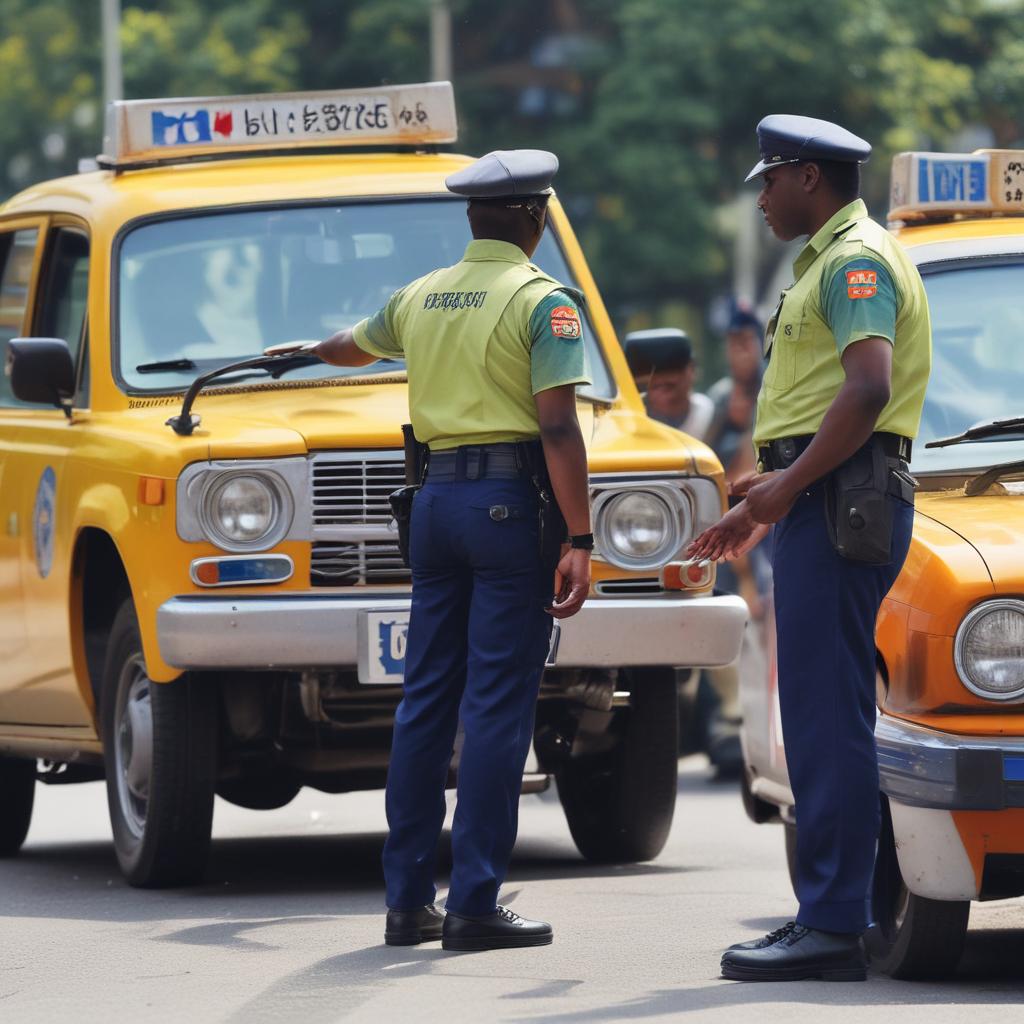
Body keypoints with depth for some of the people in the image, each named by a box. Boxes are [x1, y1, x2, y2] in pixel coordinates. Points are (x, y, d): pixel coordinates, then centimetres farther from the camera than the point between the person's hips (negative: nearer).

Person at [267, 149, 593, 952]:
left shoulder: (421, 298, 12)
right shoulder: (542, 303, -8)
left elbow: (353, 346, 34)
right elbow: (558, 429, -16)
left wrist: (305, 351, 57)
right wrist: (580, 541, -15)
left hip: (438, 496, 6)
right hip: (513, 500, -6)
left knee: (426, 702, 10)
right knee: (497, 708, -6)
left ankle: (408, 901, 12)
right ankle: (474, 907, -9)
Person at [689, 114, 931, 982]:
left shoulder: (856, 260, -9)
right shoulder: (831, 262, 24)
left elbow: (870, 389, -23)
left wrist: (787, 486, -18)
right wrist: (766, 505, 26)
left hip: (841, 501, -11)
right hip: (829, 509, 11)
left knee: (829, 717, -13)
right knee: (821, 717, 10)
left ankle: (832, 926, -16)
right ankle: (828, 916, 12)